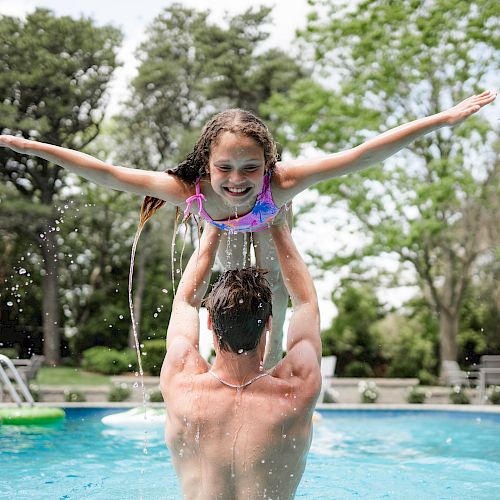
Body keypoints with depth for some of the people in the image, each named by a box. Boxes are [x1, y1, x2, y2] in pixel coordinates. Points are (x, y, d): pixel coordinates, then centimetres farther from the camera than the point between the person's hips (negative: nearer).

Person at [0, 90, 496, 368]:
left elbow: (362, 155, -54)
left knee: (272, 281, 11)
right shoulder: (190, 190, -48)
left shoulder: (280, 182, -51)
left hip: (266, 213, 0)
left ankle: (275, 344, 38)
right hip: (223, 220, 1)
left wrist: (442, 119, -56)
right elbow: (104, 173, -44)